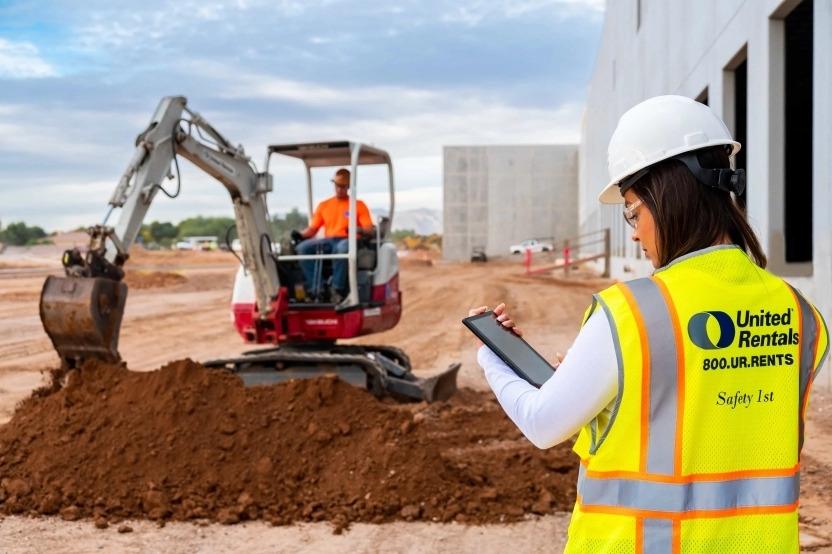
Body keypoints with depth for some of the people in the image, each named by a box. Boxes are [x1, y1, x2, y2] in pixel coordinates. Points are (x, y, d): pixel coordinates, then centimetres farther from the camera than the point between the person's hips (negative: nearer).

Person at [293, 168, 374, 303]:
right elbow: (312, 229, 16)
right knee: (303, 247, -27)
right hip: (328, 242, 4)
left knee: (342, 248, -42)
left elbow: (370, 230, 1)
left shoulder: (358, 205, 12)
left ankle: (337, 290, -37)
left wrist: (358, 229, -22)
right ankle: (315, 289, -31)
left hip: (348, 241, -4)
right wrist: (300, 234, -6)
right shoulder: (324, 205, 22)